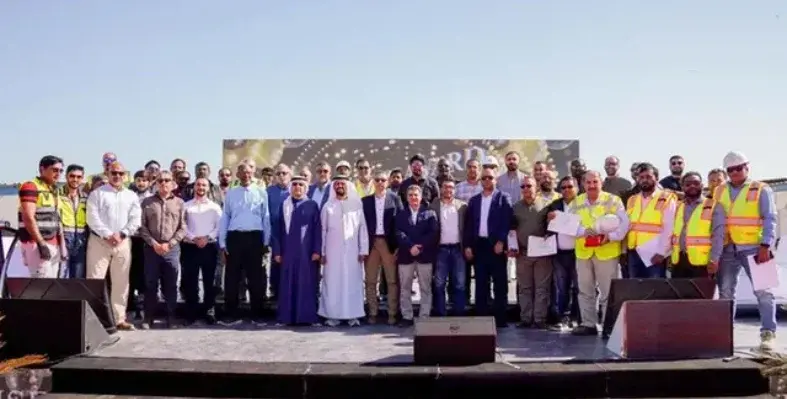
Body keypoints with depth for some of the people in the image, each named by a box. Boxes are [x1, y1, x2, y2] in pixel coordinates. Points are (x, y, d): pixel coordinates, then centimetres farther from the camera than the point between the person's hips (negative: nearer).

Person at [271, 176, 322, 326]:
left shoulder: (312, 205, 4)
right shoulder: (284, 205, 9)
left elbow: (317, 229, 0)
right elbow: (278, 229, 7)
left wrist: (317, 250, -9)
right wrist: (277, 251, 0)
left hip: (306, 251, -2)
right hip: (288, 251, 2)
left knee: (306, 283, -1)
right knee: (288, 284, 3)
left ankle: (306, 316, 4)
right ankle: (287, 316, 7)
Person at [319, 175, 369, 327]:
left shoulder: (357, 205, 4)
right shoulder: (328, 207, 7)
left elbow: (362, 229, 2)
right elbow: (323, 230, 7)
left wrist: (363, 250, -4)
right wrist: (322, 252, 1)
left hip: (352, 251, -1)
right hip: (332, 252, 1)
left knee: (353, 283, 1)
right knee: (332, 283, 1)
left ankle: (353, 316, 6)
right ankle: (333, 316, 6)